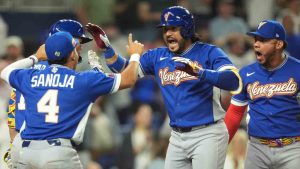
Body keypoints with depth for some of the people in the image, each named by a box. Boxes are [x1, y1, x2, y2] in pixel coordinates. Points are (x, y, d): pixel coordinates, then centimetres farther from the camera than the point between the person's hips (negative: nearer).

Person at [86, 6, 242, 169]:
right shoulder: (157, 56, 10)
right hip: (178, 137, 6)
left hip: (207, 135, -6)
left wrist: (198, 72, -35)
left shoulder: (209, 53, -7)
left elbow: (234, 82, -22)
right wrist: (106, 48, -6)